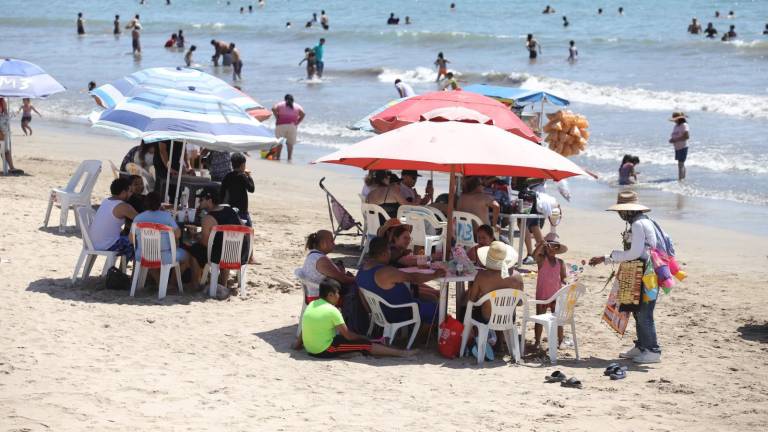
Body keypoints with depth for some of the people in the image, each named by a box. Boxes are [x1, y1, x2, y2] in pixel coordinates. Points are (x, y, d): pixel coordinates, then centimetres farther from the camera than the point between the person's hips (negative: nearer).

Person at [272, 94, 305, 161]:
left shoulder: (280, 104, 14)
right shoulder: (297, 106, 17)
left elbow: (274, 109, -5)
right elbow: (302, 114, 0)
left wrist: (277, 118, 0)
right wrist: (297, 122, 3)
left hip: (281, 125, -1)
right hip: (292, 126, 1)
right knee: (290, 142, 9)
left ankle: (277, 156, -3)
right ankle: (290, 157, 0)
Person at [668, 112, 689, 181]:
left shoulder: (684, 125, -13)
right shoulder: (676, 126, 13)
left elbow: (687, 136, -23)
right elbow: (673, 135, 21)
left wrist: (676, 140, -23)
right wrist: (671, 139, -2)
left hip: (683, 147, -9)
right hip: (677, 148, 9)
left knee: (681, 164, -12)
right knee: (681, 164, 15)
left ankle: (680, 178, -15)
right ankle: (683, 178, 22)